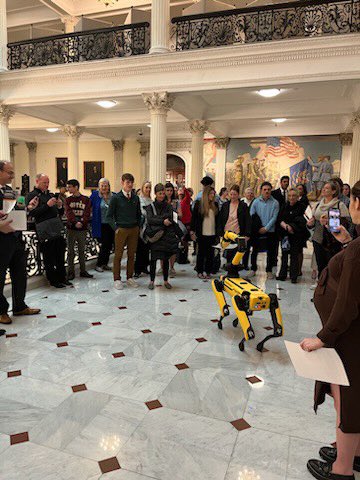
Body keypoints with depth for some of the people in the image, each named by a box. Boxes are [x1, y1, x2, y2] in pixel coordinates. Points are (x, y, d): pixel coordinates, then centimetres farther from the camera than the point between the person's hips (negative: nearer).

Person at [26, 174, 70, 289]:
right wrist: (47, 205, -18)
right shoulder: (32, 195, 0)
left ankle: (62, 278, 19)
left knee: (61, 256, 9)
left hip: (57, 230, 6)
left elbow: (60, 213, 21)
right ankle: (53, 280, 13)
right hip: (45, 232, -6)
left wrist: (60, 206, 0)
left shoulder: (51, 195, 18)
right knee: (49, 258, 2)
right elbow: (32, 213, -13)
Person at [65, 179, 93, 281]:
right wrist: (75, 222, -22)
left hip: (83, 229, 0)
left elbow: (87, 213, -4)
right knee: (70, 251, 2)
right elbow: (68, 212, -6)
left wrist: (82, 222, -20)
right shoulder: (68, 200, 7)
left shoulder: (86, 200, 5)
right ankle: (71, 272, 8)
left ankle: (83, 271, 17)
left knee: (82, 251, 9)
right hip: (71, 229, 0)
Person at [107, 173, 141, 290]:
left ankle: (130, 278, 21)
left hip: (134, 229, 4)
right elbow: (110, 215, -2)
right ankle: (117, 279, 11)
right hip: (121, 230, -4)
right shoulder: (116, 197, -5)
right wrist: (116, 227, -7)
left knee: (131, 254, 9)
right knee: (118, 255, 2)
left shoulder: (136, 198, 7)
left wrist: (138, 226, 9)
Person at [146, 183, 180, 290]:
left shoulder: (168, 206, 8)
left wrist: (157, 218, -14)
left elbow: (170, 220, -6)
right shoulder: (150, 206, 4)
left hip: (167, 236, 2)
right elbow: (149, 219, -10)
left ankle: (166, 281, 17)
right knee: (154, 258, -1)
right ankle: (152, 281, 9)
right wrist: (162, 221, -18)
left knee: (166, 259, 7)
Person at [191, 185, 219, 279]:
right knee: (201, 252, 5)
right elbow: (194, 218, -1)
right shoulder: (198, 203, -1)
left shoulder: (215, 205, 9)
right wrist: (192, 231, -7)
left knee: (210, 253, 5)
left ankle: (208, 271, 15)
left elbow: (217, 219, 12)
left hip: (212, 234, 3)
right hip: (202, 233, -3)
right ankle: (200, 271, 15)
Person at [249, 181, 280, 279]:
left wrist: (266, 228, -11)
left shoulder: (275, 203, -2)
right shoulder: (256, 202, 1)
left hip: (270, 231, -1)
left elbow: (274, 217, -5)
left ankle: (269, 270, 15)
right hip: (257, 231, 1)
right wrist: (257, 227, -7)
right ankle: (253, 269, 19)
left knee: (270, 251, 5)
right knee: (255, 250, 6)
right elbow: (251, 215, 1)